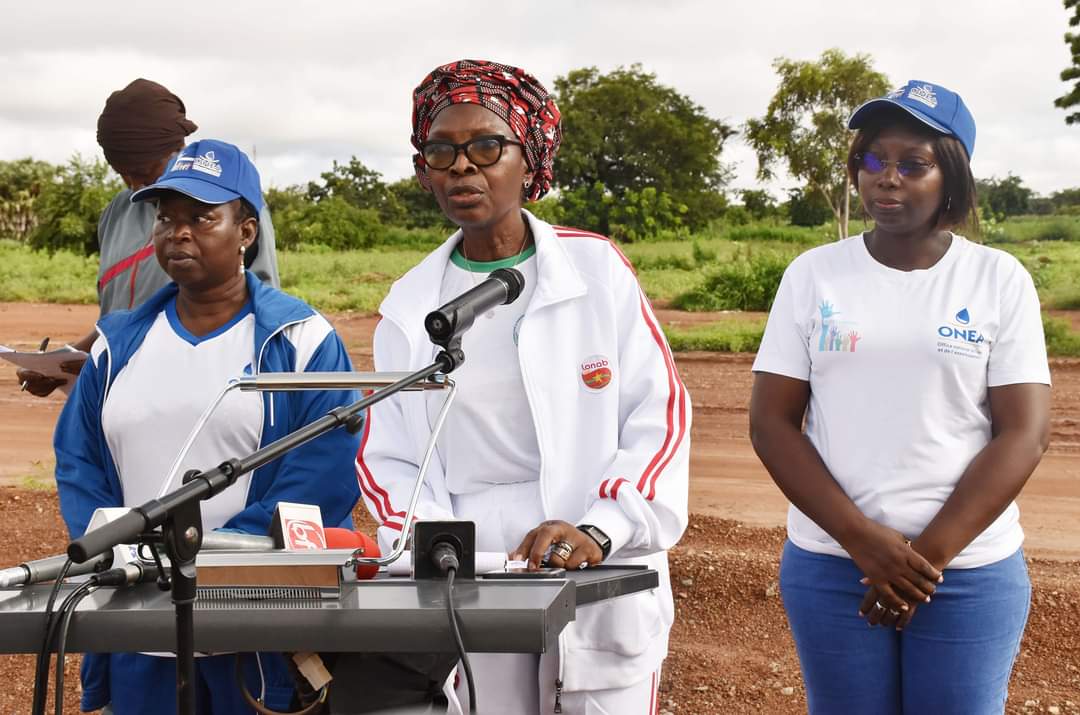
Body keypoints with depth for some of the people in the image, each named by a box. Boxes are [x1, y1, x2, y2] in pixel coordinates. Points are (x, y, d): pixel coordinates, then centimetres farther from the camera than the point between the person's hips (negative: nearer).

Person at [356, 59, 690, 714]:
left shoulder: (597, 270, -1)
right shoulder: (409, 305, 7)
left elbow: (660, 416, -5)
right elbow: (386, 459, 7)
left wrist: (599, 530, -19)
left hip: (601, 585, -2)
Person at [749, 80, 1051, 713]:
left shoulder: (1001, 279, -1)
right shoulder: (813, 274, 2)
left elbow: (1024, 434, -5)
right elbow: (771, 423, -1)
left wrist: (929, 554, -12)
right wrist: (862, 539, -12)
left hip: (971, 572, -1)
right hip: (830, 565, 1)